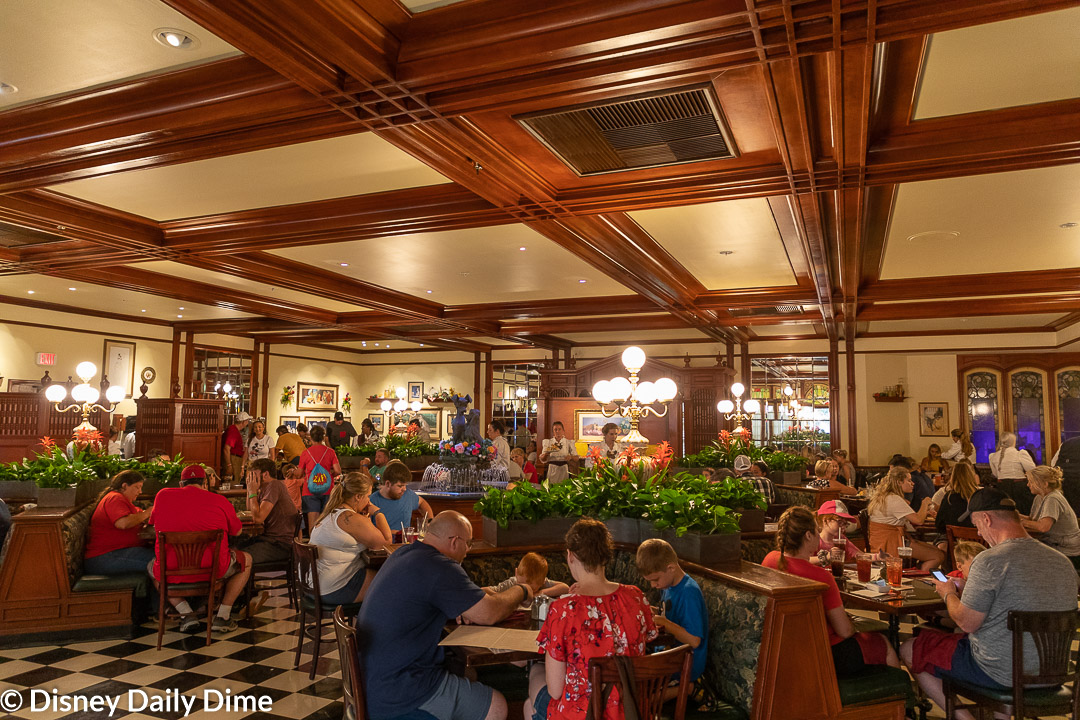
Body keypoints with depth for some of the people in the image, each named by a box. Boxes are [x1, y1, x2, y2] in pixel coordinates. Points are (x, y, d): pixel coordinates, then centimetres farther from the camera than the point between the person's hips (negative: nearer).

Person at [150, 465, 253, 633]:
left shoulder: (162, 495, 5)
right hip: (212, 570, -2)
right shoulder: (219, 500, 0)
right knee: (246, 559, 27)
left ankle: (186, 613, 18)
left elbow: (155, 524, 24)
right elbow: (237, 531, 15)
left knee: (152, 567, 38)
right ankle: (222, 616, 18)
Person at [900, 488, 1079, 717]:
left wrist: (948, 594, 2)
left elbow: (967, 623, -18)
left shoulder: (989, 561, -23)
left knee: (909, 650, 9)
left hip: (999, 675, -7)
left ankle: (964, 716, 10)